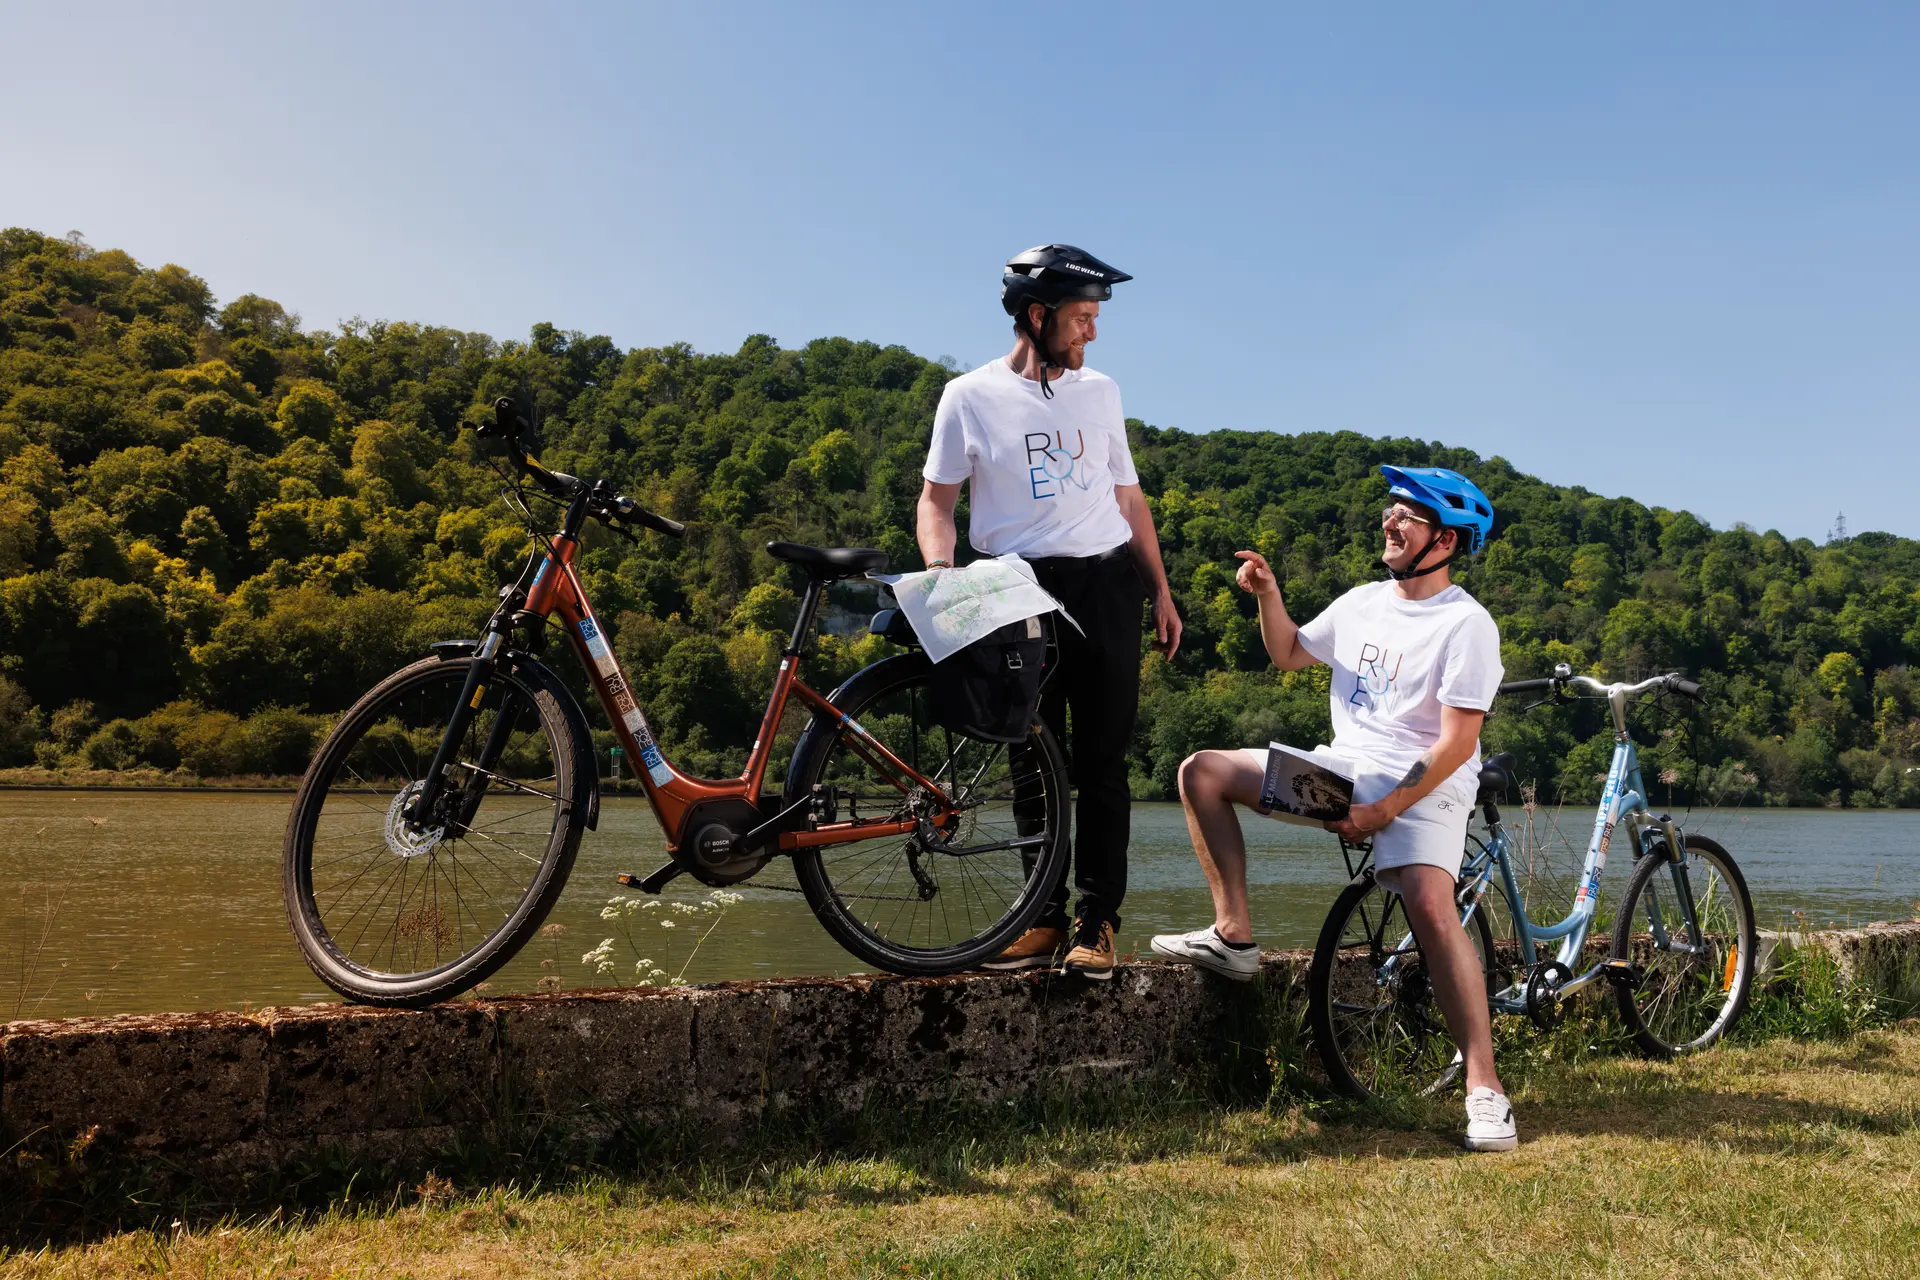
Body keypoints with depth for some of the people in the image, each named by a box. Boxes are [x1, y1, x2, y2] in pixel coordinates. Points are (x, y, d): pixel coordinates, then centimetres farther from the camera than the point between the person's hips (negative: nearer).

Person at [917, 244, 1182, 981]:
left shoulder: (1099, 392, 13)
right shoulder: (971, 397, 4)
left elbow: (1128, 496, 17)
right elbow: (937, 500, 5)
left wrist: (1160, 592, 13)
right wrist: (940, 572, -14)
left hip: (1106, 586, 2)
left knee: (1102, 762, -1)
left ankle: (1097, 922, 3)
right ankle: (1045, 920, 12)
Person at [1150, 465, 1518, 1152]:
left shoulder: (1467, 625, -12)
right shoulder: (1363, 601, 10)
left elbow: (1457, 742, -17)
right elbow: (1288, 653, 23)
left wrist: (1386, 809, -22)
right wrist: (1268, 594, 5)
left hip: (1424, 785, -7)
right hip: (1342, 766, 7)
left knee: (1430, 905, -32)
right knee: (1202, 772, -2)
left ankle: (1484, 1087, -25)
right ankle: (1233, 935, 0)